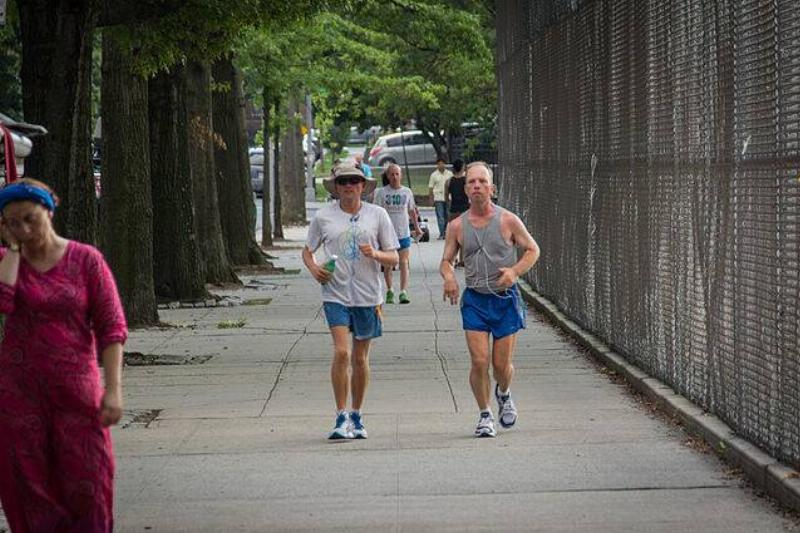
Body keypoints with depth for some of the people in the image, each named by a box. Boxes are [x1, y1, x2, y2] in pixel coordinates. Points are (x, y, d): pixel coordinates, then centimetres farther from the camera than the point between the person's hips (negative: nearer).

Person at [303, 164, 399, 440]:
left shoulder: (377, 215, 4)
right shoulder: (323, 217, 3)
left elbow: (393, 259, 6)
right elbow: (307, 251, 15)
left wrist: (375, 254, -16)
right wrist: (313, 268, -6)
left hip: (368, 295, 1)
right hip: (336, 294, -1)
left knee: (360, 358, 9)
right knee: (341, 352, -15)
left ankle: (356, 417, 23)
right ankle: (341, 417, -8)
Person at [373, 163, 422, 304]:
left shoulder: (407, 192, 6)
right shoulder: (381, 192, -1)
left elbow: (412, 211, 18)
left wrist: (417, 227, 23)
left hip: (404, 233, 1)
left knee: (404, 262, -8)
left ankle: (404, 292, -12)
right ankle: (389, 291, 21)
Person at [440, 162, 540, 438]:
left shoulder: (508, 221, -4)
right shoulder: (457, 226, 1)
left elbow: (532, 250, 5)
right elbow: (446, 261, 10)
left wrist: (515, 271, -13)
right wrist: (448, 276, -13)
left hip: (505, 299, -1)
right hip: (475, 299, 1)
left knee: (502, 365, 1)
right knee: (479, 361, -9)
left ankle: (503, 394, 36)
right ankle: (485, 415, 11)